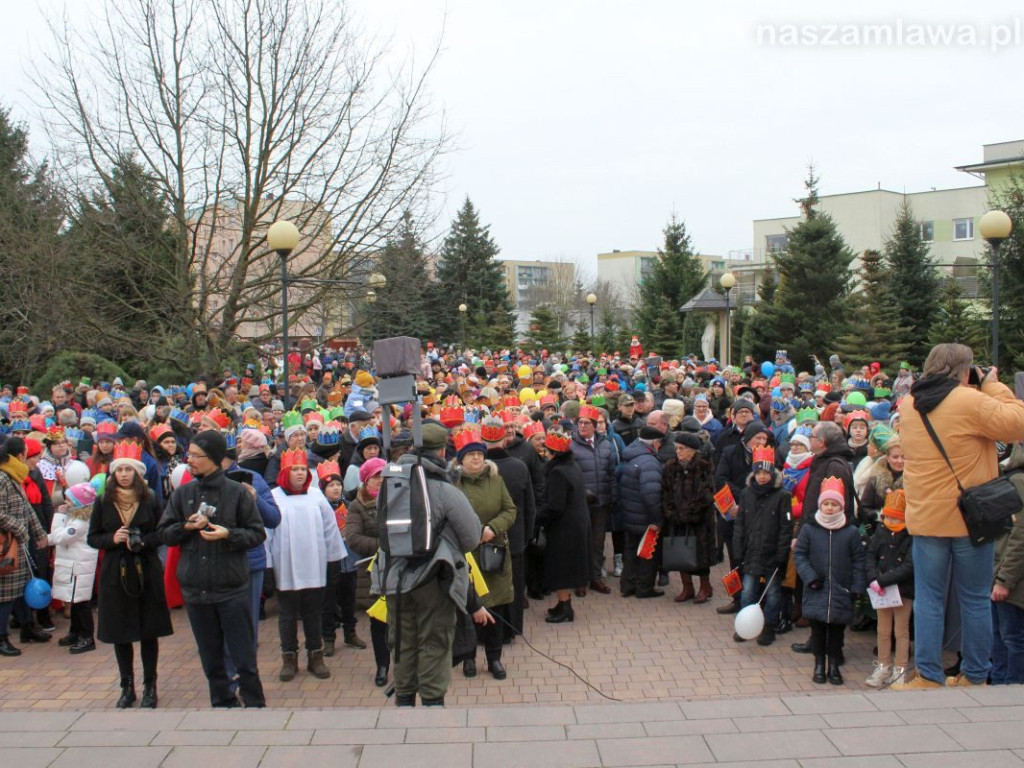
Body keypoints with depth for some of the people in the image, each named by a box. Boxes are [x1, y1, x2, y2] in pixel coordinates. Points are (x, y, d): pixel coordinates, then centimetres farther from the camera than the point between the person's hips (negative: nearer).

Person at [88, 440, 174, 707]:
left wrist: (142, 541, -17)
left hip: (146, 572, -1)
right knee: (120, 633, 7)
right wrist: (112, 539, -13)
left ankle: (150, 686, 15)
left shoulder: (150, 499, 0)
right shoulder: (103, 502, 3)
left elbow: (162, 534, 1)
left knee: (149, 631, 3)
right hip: (115, 573, 1)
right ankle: (127, 687, 20)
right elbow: (92, 538, 6)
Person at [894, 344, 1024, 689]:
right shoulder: (970, 402, -16)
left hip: (925, 519, 4)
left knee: (928, 599, 8)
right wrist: (995, 387, 1)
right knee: (975, 600, 9)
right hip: (970, 517, -4)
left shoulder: (908, 405, 5)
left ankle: (928, 677, 8)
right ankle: (974, 676, 18)